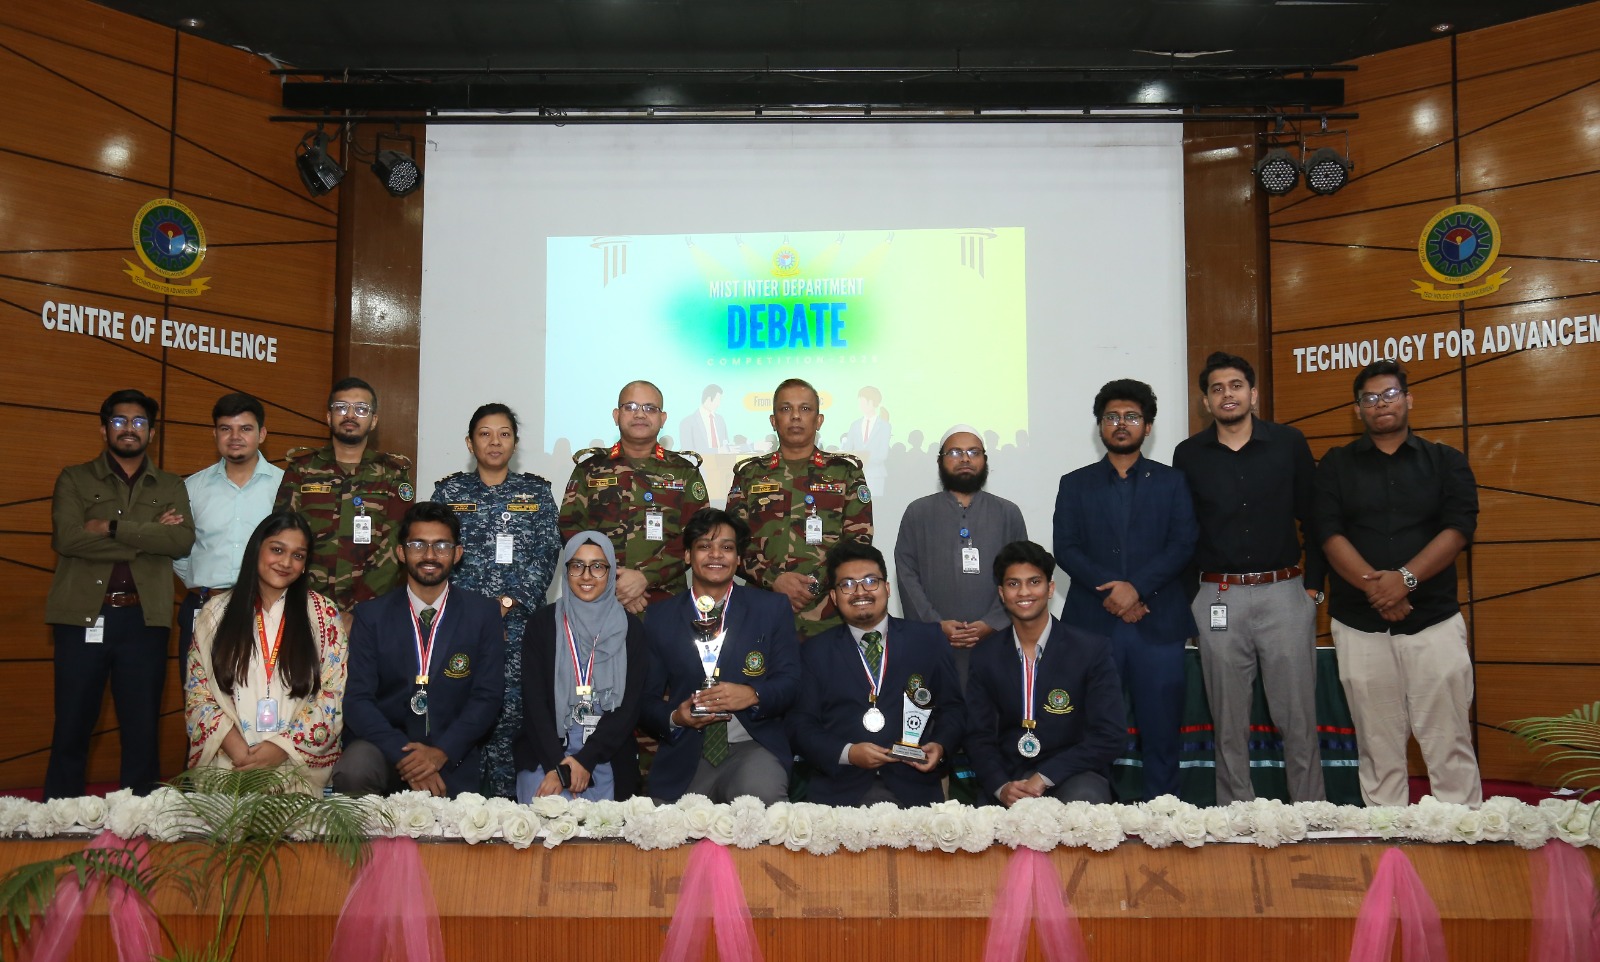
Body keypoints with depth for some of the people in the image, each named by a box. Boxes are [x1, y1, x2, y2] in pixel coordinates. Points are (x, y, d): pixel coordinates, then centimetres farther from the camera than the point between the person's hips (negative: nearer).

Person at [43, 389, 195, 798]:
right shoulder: (74, 479, 9)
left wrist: (112, 527, -10)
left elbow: (183, 540, -5)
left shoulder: (171, 487, 13)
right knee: (71, 727, 3)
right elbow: (67, 538, -8)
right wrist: (147, 538, -9)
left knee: (142, 729, 5)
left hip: (144, 619, 1)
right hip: (83, 616, -1)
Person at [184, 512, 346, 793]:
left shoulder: (323, 613, 6)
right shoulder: (217, 611, 10)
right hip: (225, 762, 1)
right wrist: (232, 744, -8)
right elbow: (196, 691, 8)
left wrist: (283, 745, -9)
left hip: (299, 763, 0)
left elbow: (335, 694, 2)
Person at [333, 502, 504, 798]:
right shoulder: (371, 615, 3)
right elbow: (357, 699, -4)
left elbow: (487, 696, -1)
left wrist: (442, 752, -16)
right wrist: (404, 756, -18)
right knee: (352, 772, -29)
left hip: (453, 761, 0)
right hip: (385, 748, 0)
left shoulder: (484, 614, 2)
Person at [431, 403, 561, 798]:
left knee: (510, 713, -5)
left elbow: (547, 553, 2)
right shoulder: (449, 491, 11)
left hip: (520, 621, 0)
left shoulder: (537, 491, 10)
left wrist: (509, 601, -9)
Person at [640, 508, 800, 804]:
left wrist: (753, 695, -16)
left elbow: (789, 680, 4)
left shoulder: (772, 609, 9)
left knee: (760, 790, -35)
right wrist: (675, 718, -10)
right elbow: (647, 699, 11)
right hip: (683, 759, 2)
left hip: (753, 748, -2)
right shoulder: (660, 619, 11)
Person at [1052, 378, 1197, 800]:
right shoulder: (1075, 484, 12)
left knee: (1161, 726, 0)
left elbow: (1183, 544, 1)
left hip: (1157, 620, 0)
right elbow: (1065, 549, 3)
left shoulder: (1171, 482, 12)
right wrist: (1110, 591, -11)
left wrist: (1137, 587, -13)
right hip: (1093, 621, 0)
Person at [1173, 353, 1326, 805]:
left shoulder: (1288, 443, 2)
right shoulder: (1189, 455, 4)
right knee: (1229, 722, 7)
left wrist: (1314, 584, 2)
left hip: (1284, 593, -1)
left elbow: (1313, 518, 5)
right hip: (1218, 598, 1)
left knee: (1297, 716, 3)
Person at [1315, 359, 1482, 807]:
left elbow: (1458, 528, -3)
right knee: (1378, 750, 4)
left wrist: (1405, 579, -18)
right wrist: (1374, 586, -17)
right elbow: (1329, 534, -2)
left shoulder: (1446, 462, 9)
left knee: (1449, 744, -2)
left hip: (1434, 620, 0)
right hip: (1359, 625, 1)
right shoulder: (1336, 465, 9)